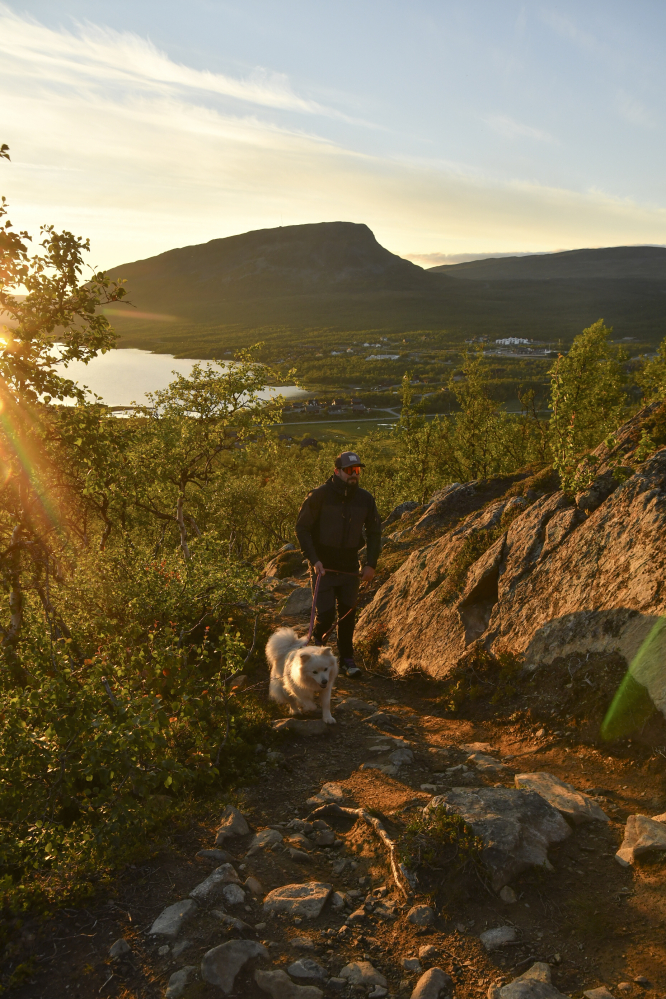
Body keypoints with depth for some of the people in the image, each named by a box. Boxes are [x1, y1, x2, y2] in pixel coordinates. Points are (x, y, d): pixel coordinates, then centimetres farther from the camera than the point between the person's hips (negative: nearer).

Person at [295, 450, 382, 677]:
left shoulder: (365, 499, -1)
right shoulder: (319, 496, -12)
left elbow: (374, 532, 10)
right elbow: (302, 528, -8)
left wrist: (371, 564, 2)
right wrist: (313, 560, -16)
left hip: (349, 569, 3)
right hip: (323, 567, -3)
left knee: (348, 615, 9)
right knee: (326, 614, -6)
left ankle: (346, 659, 26)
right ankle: (317, 637, 28)